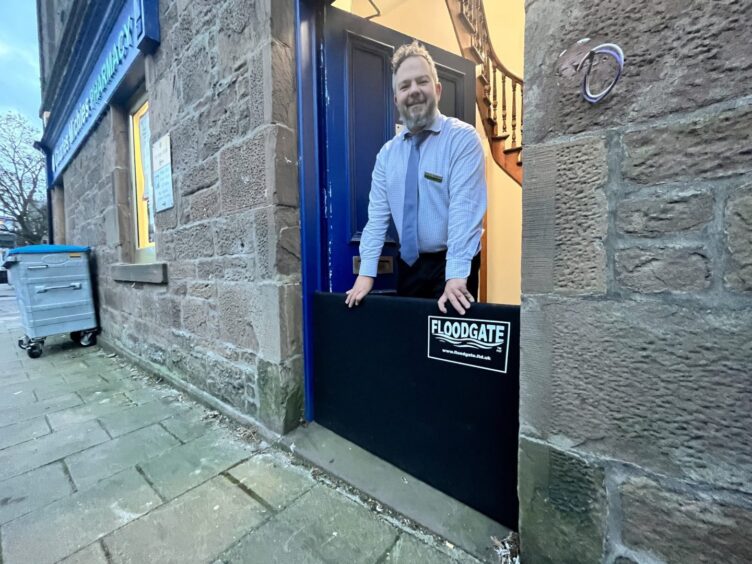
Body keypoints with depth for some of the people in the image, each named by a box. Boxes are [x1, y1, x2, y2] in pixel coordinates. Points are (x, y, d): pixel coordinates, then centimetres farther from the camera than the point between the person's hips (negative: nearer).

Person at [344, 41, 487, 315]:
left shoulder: (463, 138, -9)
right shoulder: (387, 152, 5)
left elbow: (464, 210, -19)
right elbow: (377, 215, -1)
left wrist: (456, 276, -27)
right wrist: (366, 272, -8)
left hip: (451, 265, -4)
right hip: (408, 265, 5)